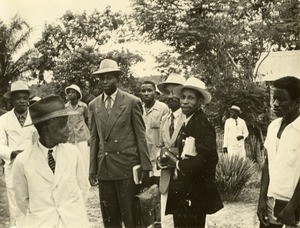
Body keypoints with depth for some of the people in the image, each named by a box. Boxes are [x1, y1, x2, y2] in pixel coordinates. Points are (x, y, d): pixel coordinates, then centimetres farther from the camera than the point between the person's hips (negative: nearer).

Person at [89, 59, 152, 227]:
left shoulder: (132, 102, -2)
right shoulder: (94, 105, 9)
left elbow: (141, 136, -2)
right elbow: (94, 139, 11)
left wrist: (146, 168, -4)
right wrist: (92, 169, 8)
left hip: (127, 167, -4)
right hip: (104, 168, 4)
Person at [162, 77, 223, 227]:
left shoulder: (203, 125, -17)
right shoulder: (187, 123, 11)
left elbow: (207, 160, -26)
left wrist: (177, 163, -15)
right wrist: (172, 160, -4)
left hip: (194, 194, -8)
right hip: (181, 192, 8)